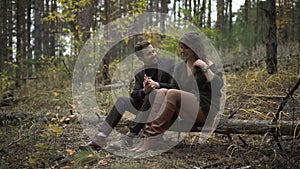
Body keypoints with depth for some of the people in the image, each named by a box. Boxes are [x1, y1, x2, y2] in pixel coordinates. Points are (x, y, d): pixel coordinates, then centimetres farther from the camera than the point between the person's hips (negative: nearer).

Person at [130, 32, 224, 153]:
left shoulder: (208, 65, 0)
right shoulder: (180, 67, 16)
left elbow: (218, 86, -16)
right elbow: (175, 88, 12)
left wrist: (205, 67, -19)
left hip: (205, 109, -5)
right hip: (187, 109, 5)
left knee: (172, 94, -28)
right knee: (162, 92, -21)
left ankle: (153, 137, -33)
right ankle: (148, 136, -35)